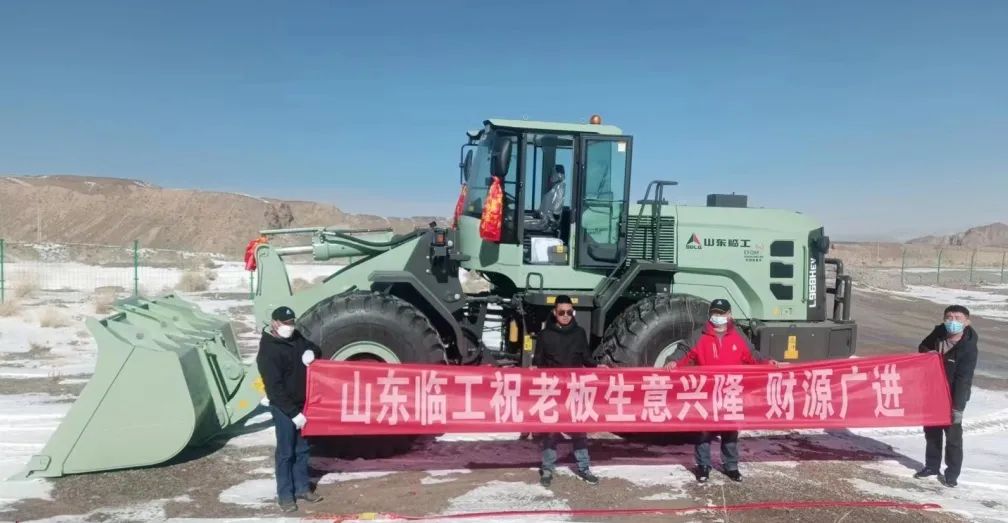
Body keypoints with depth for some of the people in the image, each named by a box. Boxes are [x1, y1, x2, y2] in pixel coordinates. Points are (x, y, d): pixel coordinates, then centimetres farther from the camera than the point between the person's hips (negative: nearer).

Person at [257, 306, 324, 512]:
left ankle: (302, 488, 28)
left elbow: (314, 348, 19)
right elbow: (274, 387, -23)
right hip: (283, 407, -7)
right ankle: (285, 494, 13)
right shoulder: (268, 351, -21)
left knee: (302, 449, 16)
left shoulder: (295, 337, 3)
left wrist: (311, 352, -7)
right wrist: (293, 412, -24)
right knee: (286, 452, 1)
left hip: (301, 404, 7)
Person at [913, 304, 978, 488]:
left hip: (953, 397, -6)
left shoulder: (968, 348, -22)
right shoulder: (938, 332, -6)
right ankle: (931, 466, 31)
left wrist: (958, 407, -27)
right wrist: (927, 353, -9)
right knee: (931, 431, 17)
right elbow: (923, 347, 15)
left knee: (953, 435, 1)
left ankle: (952, 473, 14)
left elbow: (963, 380, -25)